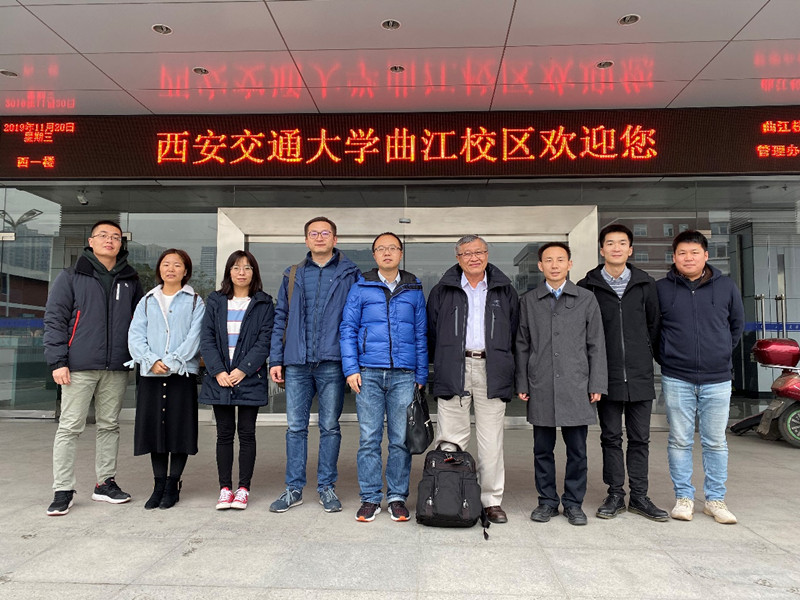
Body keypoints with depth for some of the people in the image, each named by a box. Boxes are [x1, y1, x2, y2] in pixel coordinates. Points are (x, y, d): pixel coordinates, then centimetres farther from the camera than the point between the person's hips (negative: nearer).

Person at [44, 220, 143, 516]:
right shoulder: (71, 277, 2)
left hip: (117, 368, 4)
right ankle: (63, 490, 10)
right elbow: (54, 318, -2)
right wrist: (58, 361, -10)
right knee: (70, 427, 0)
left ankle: (105, 483, 22)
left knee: (110, 425, 11)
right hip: (79, 367, -3)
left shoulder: (130, 281, 12)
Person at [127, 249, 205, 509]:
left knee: (179, 428, 0)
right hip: (150, 374, 3)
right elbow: (135, 335, 4)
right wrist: (152, 361, -13)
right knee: (154, 427, 6)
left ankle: (173, 485, 14)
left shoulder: (195, 302, 6)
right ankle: (159, 485, 18)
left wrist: (172, 362, -16)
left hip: (183, 373, -3)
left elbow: (194, 337, -5)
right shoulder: (147, 301, 14)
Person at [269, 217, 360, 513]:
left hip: (332, 362, -2)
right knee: (295, 427, 7)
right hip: (297, 364, 3)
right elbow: (280, 319, 13)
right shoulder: (293, 275, 13)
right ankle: (294, 488, 19)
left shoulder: (349, 273, 4)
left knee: (330, 427, 7)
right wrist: (276, 360, 5)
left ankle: (327, 486, 20)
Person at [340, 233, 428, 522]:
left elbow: (421, 334, 12)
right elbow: (347, 329, 6)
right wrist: (351, 368, -4)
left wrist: (421, 376, 7)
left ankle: (397, 497, 17)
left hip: (403, 375, 1)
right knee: (369, 438, 3)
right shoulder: (361, 288, 8)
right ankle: (370, 498, 15)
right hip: (369, 373, -1)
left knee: (401, 439, 4)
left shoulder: (414, 289, 12)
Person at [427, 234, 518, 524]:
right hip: (453, 370, 0)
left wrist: (508, 369, 7)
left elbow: (515, 333, 13)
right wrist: (439, 367, 7)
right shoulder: (442, 291, 10)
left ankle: (492, 500, 15)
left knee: (491, 440, 4)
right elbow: (431, 332, 12)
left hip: (491, 371, 1)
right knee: (451, 439, 1)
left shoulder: (505, 290, 12)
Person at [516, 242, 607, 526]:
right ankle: (547, 500, 22)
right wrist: (522, 383, 4)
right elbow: (522, 345, 9)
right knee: (543, 448, 8)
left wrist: (597, 384, 0)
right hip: (540, 388, 1)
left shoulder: (586, 299, 6)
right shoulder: (528, 301, 8)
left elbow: (596, 345, 6)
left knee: (577, 449, 6)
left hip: (576, 386, 0)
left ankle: (573, 502, 21)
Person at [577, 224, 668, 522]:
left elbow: (655, 325, 13)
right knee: (611, 437, 8)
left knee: (640, 438, 9)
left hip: (640, 375, 2)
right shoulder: (587, 286, 0)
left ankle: (639, 496, 21)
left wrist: (649, 355, 7)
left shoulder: (646, 284, 6)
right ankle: (615, 494, 19)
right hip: (607, 376, -1)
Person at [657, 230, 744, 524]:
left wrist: (722, 353, 12)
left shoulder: (726, 286, 3)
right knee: (680, 441, 6)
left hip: (717, 379, 1)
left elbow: (737, 324, 16)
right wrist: (665, 357, 6)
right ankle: (683, 497, 18)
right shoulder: (660, 288, -1)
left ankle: (715, 499, 21)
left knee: (715, 442, 9)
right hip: (676, 379, -1)